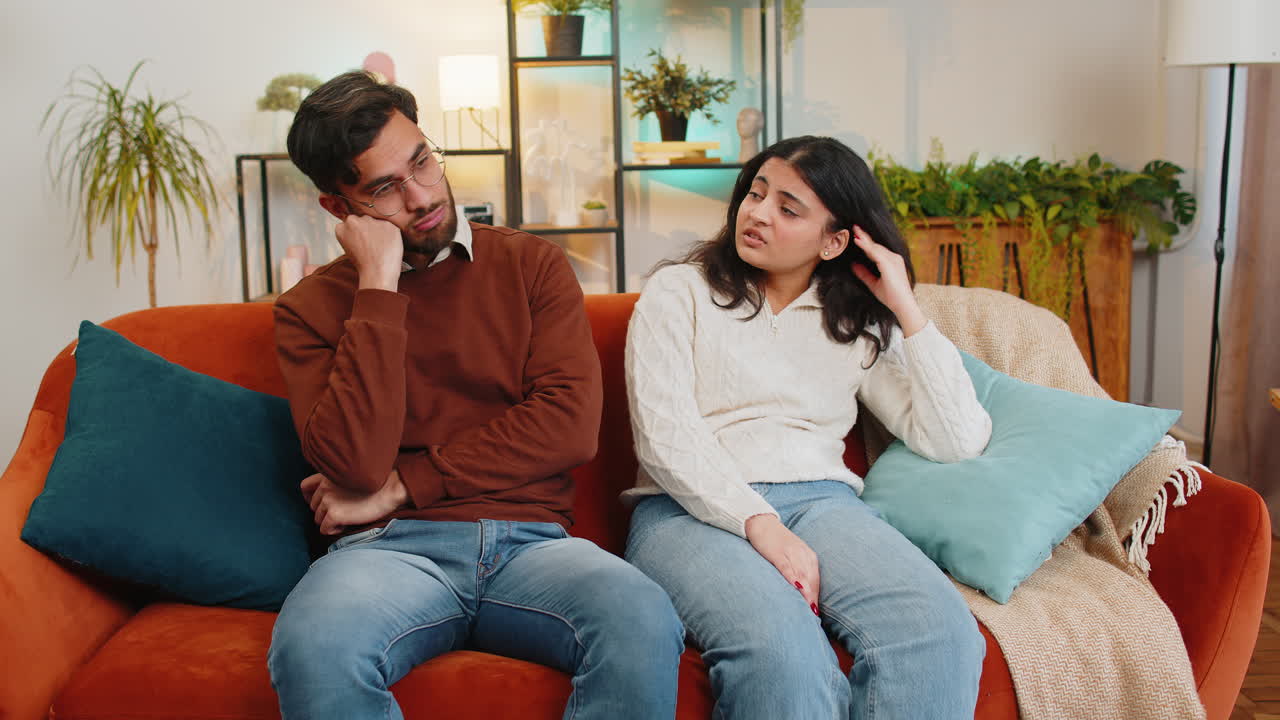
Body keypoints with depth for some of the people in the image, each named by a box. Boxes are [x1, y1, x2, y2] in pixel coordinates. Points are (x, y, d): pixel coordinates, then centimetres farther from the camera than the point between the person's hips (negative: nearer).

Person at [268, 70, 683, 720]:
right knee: (312, 647, -36)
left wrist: (400, 488, -4)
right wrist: (379, 287, -7)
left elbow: (570, 425, -2)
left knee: (645, 624, -32)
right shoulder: (310, 307, 8)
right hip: (388, 548, 0)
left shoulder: (532, 265, 12)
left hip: (528, 538, 1)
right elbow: (355, 466, -9)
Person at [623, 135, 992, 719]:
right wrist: (760, 525, -18)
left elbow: (958, 441, 9)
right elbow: (664, 435, -3)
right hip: (693, 510, -3)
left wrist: (906, 309, 6)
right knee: (781, 648, -38)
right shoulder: (679, 291, 12)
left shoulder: (857, 324, 19)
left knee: (941, 633, -31)